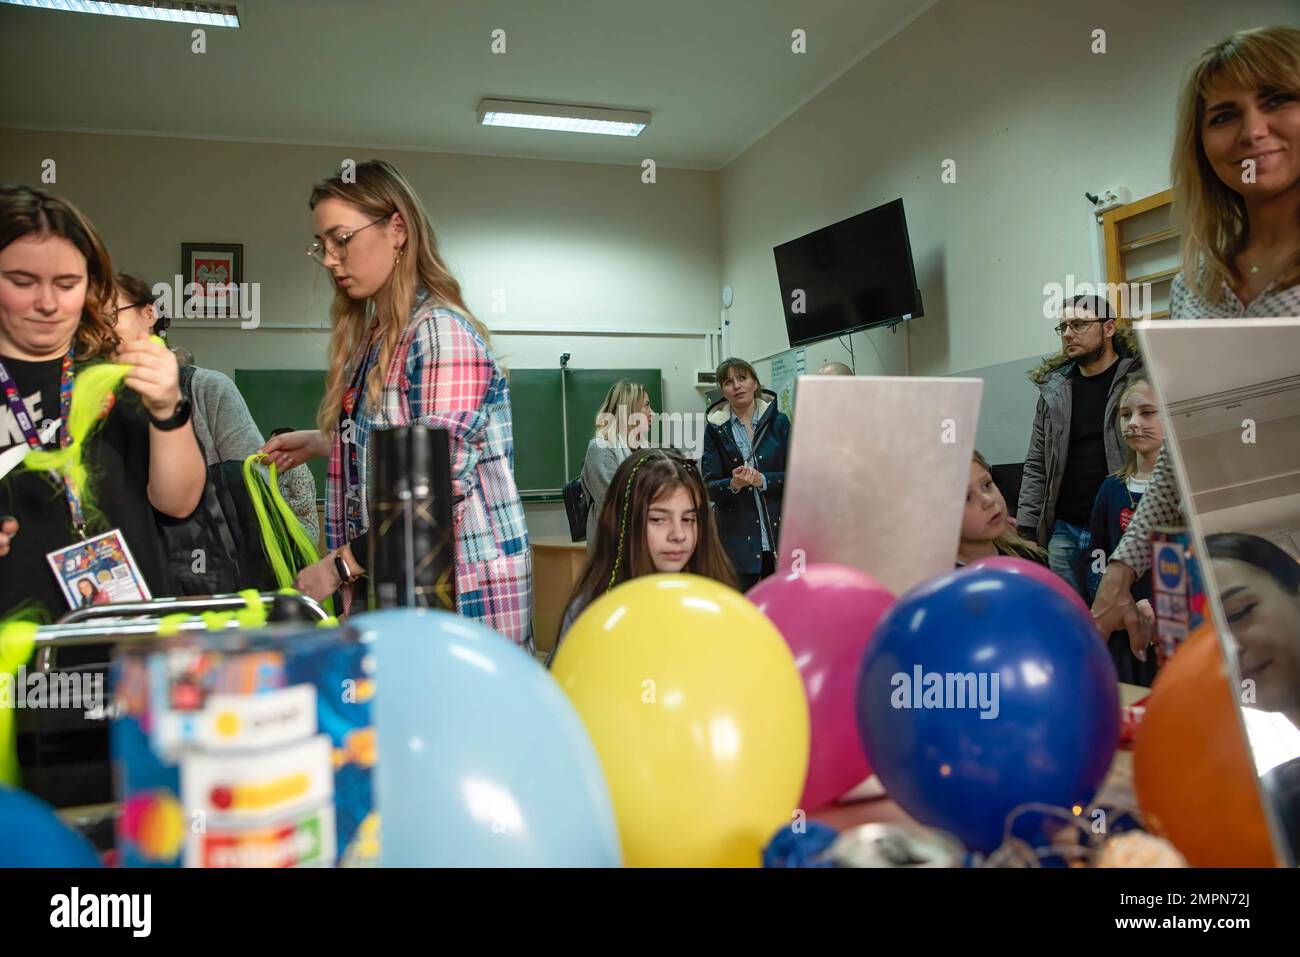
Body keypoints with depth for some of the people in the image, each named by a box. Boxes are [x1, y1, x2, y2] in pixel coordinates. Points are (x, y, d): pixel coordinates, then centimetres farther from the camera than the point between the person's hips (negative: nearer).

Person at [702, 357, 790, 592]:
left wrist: (762, 480, -17)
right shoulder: (716, 429, 4)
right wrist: (733, 484, -21)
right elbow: (709, 486, -1)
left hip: (779, 530, 1)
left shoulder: (778, 421, 5)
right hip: (737, 536, -1)